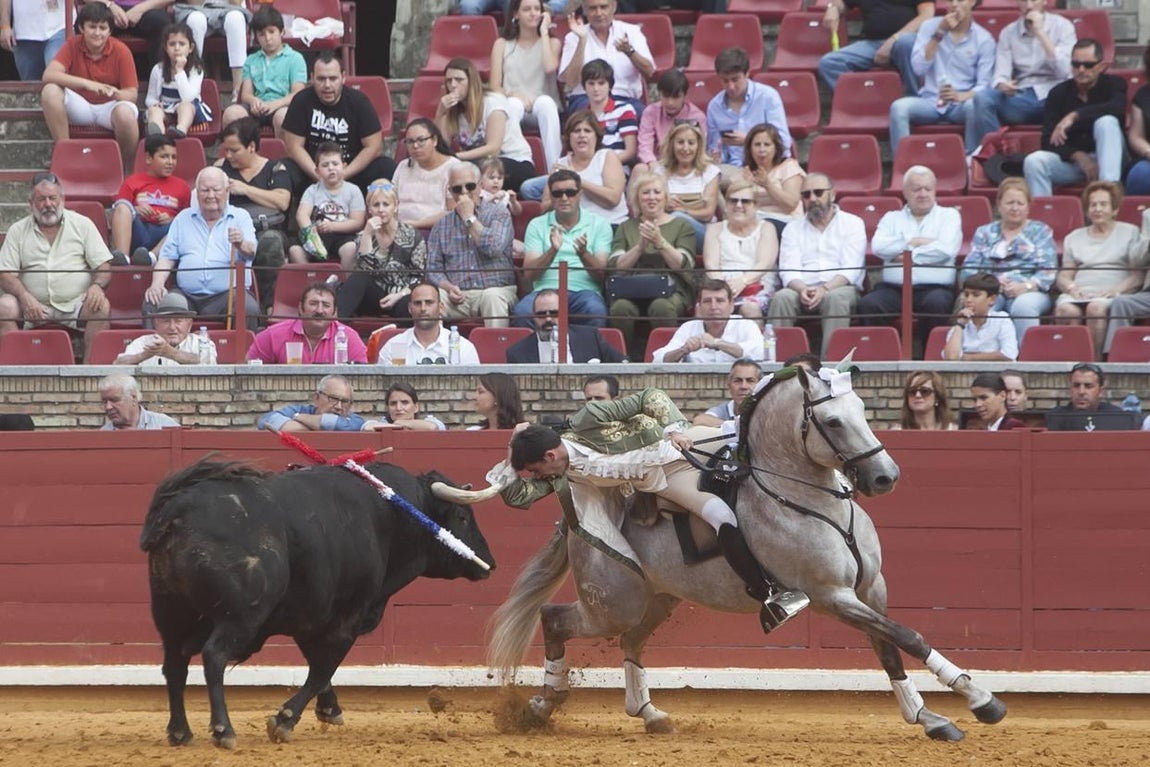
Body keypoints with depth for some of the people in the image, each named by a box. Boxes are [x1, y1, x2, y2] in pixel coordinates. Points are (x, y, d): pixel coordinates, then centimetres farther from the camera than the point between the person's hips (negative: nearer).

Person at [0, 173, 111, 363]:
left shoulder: (82, 224, 10)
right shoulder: (18, 231, 11)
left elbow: (103, 265, 6)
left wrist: (97, 285, -18)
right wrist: (24, 296, -17)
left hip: (76, 304, -1)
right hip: (35, 306, 1)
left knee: (101, 306, -31)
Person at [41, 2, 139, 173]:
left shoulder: (121, 51, -10)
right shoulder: (73, 46, -8)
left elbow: (132, 94, -9)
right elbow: (49, 75, -23)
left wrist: (115, 93, -35)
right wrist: (86, 84, -36)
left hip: (110, 106, -1)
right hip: (81, 106, 1)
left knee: (125, 113, -37)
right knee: (50, 91, -27)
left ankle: (127, 169, -13)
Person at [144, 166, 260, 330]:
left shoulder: (240, 217, 11)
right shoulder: (183, 218, 20)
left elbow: (250, 252, -6)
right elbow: (167, 256, 17)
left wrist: (241, 244, -32)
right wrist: (157, 284, -3)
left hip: (228, 292, -3)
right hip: (187, 296, 3)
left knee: (248, 310, -35)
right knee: (151, 306, -23)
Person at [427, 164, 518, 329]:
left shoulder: (498, 213, 8)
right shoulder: (441, 225, 17)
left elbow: (494, 248, -11)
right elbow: (433, 269, 11)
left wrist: (469, 218, -2)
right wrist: (448, 288, -10)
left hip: (497, 290, -2)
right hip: (458, 296, 2)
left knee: (493, 296, -38)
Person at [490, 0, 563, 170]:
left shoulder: (552, 43, 15)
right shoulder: (502, 44, 15)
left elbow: (550, 67, -10)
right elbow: (494, 87, 5)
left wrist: (544, 32, 0)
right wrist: (512, 94, -17)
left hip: (543, 108, 0)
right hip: (511, 108, 0)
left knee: (545, 101, -37)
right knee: (514, 104, -37)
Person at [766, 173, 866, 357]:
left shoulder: (853, 224, 10)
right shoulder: (793, 229, 18)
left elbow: (850, 270, -3)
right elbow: (789, 271, 4)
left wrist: (825, 289, -22)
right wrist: (802, 289, -19)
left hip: (839, 287, -2)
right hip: (802, 289, 2)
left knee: (836, 298, -36)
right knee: (781, 298, -30)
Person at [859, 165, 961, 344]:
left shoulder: (949, 216, 17)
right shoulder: (892, 218, 22)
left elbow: (946, 249, -3)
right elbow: (878, 247, 2)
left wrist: (907, 255, -1)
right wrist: (914, 242, -1)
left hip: (934, 287, -2)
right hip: (893, 288, 2)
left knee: (936, 303, -37)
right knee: (868, 304, -29)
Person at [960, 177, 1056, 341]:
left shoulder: (1040, 231, 19)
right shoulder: (984, 233, 25)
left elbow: (1048, 271, 6)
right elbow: (968, 270, 13)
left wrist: (1026, 286, -15)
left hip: (1028, 292, -1)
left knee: (1023, 305, -39)